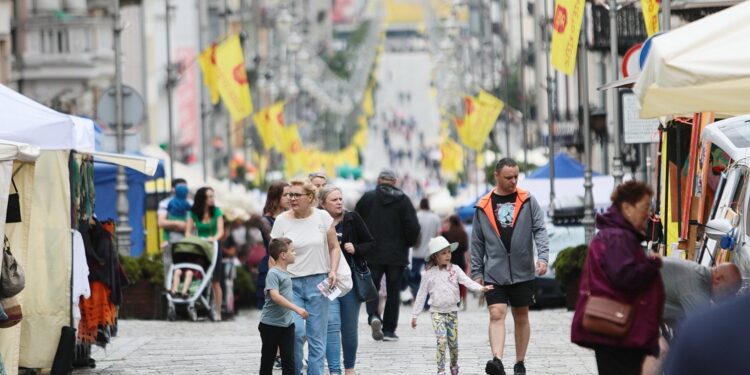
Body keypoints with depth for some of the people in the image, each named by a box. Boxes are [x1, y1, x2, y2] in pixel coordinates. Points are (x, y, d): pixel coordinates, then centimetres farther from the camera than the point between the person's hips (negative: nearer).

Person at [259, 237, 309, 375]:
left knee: (289, 360, 0)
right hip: (270, 324, -7)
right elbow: (275, 296, -29)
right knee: (268, 360, 6)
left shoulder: (285, 273, 11)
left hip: (287, 323, 7)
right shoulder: (273, 273, -16)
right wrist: (296, 308, -33)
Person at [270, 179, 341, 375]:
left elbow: (334, 247, 9)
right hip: (291, 282, -1)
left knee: (317, 336, 2)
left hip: (318, 281, 1)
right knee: (296, 331, -15)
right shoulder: (281, 221, -1)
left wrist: (333, 270, -5)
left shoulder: (322, 217, 0)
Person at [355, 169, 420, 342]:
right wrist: (409, 243, 10)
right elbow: (413, 227, -9)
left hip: (372, 254, 0)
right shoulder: (403, 200, -3)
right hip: (397, 254, 0)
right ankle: (389, 329, 7)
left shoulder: (368, 198, -1)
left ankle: (373, 316, -17)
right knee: (393, 292, 8)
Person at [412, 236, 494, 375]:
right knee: (441, 340, -16)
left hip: (452, 311, 2)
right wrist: (414, 315, 5)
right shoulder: (429, 274, -2)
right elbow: (421, 296, 4)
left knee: (453, 342, 6)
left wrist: (481, 288, -32)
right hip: (437, 311, -2)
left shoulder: (454, 270, 0)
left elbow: (467, 281, -13)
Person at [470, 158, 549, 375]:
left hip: (522, 272, 1)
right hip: (494, 273, -1)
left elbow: (539, 230, -2)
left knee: (521, 317, 9)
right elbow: (477, 242, 8)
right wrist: (477, 272, 5)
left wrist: (542, 256, -17)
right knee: (496, 314, -14)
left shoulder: (527, 201, 3)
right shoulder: (484, 206, 3)